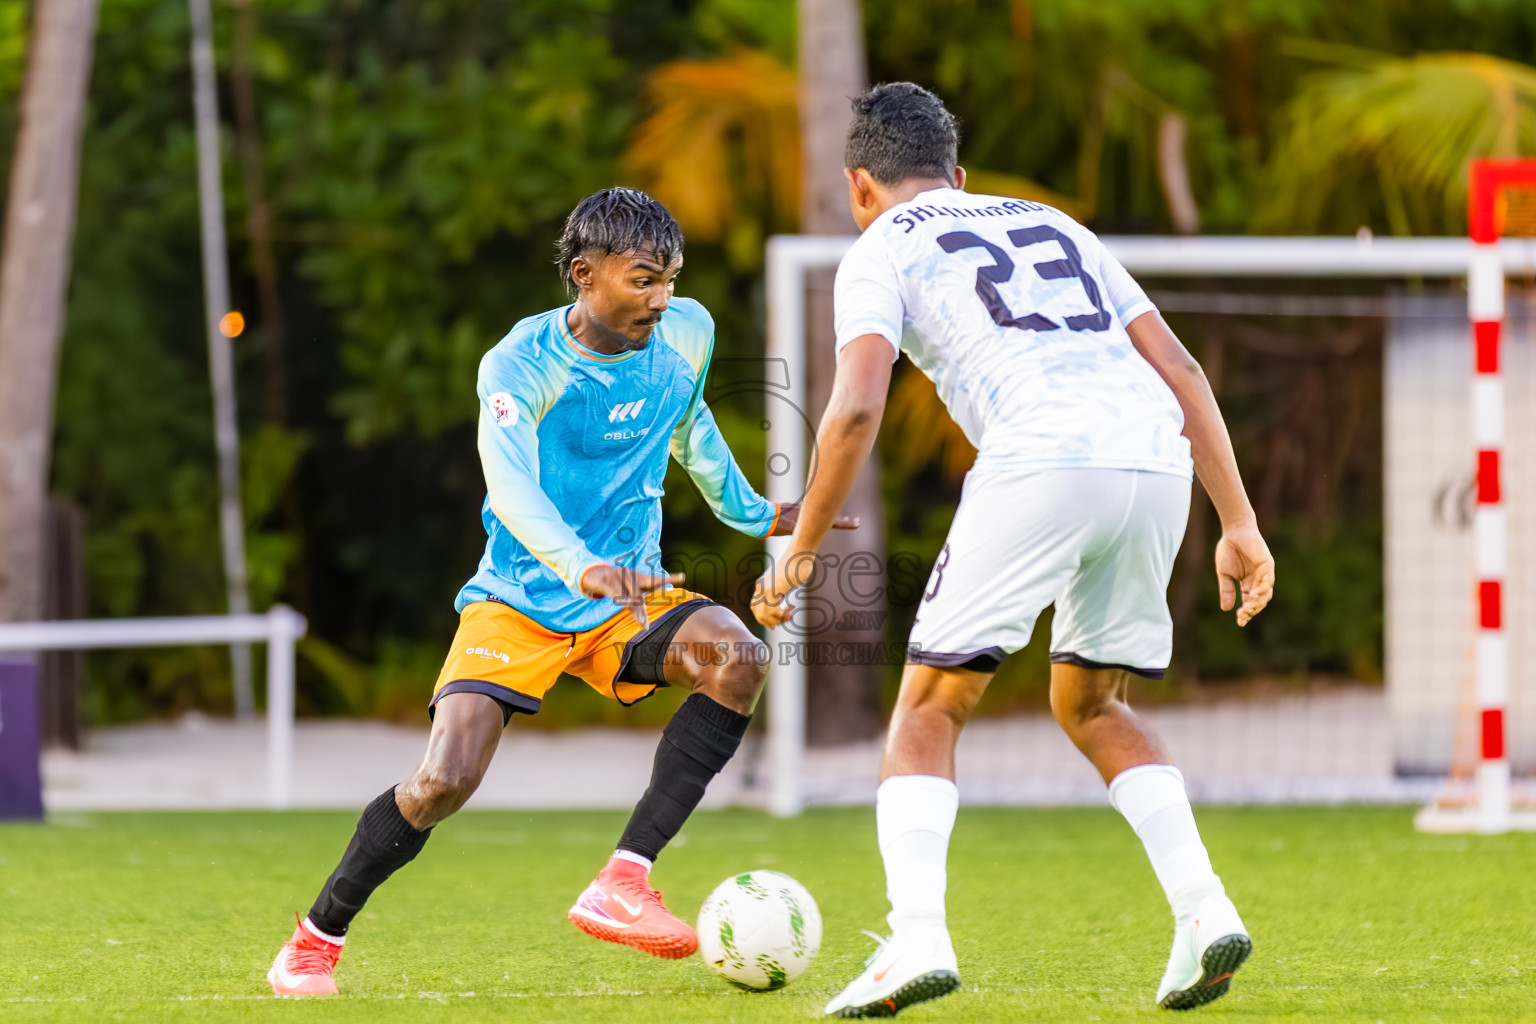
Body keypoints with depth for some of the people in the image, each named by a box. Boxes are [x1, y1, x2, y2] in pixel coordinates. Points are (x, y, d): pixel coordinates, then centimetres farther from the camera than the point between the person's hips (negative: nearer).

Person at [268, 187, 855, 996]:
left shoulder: (686, 335, -1)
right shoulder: (521, 365, -18)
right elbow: (510, 481, -37)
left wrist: (749, 512, 28)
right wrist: (582, 568, -53)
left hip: (628, 597, 4)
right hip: (518, 600, -4)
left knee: (737, 656, -28)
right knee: (443, 782, -21)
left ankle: (621, 884, -28)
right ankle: (313, 944, 4)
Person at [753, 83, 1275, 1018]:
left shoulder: (882, 250, 16)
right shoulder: (1055, 227, 32)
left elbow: (857, 409, 0)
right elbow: (1182, 370, 24)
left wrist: (799, 553, 8)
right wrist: (1240, 523, 22)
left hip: (1041, 462, -5)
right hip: (1157, 461, 5)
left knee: (930, 708, 7)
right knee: (1091, 704, 24)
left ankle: (918, 938, -11)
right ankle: (1205, 911, 7)